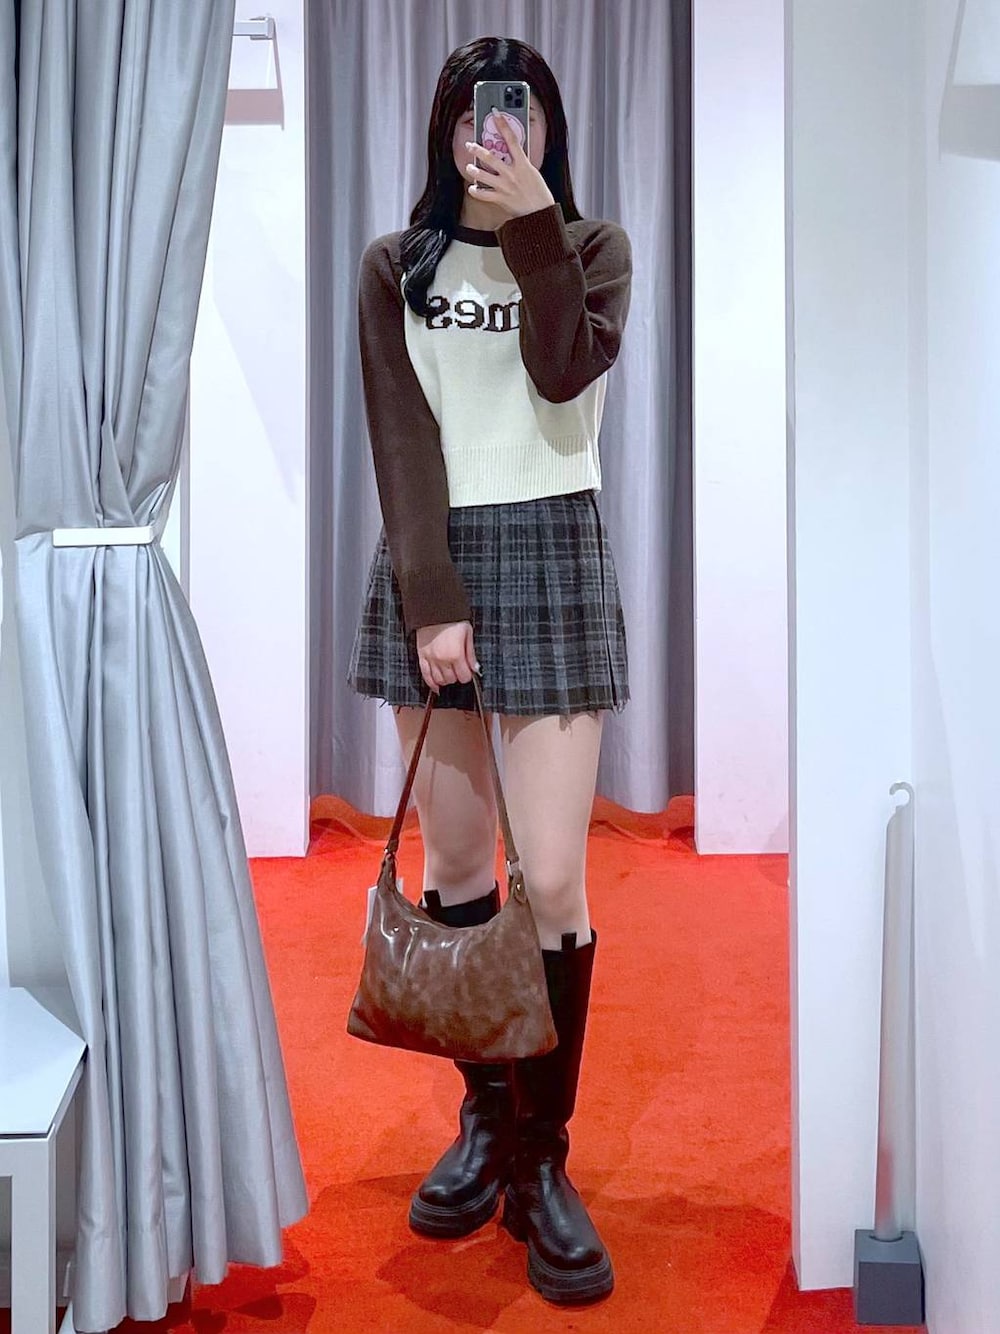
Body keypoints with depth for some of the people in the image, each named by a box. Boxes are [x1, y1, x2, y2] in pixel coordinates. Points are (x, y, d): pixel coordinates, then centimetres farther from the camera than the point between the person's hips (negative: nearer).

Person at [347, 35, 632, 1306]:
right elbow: (401, 441, -3)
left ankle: (540, 1159, 6)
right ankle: (484, 1109, 24)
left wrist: (533, 223, -15)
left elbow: (567, 369, -12)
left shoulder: (593, 246, 8)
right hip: (428, 560, 2)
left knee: (553, 875, -7)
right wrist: (434, 599, -12)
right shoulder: (394, 266, 8)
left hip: (552, 556, -1)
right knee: (454, 859, 6)